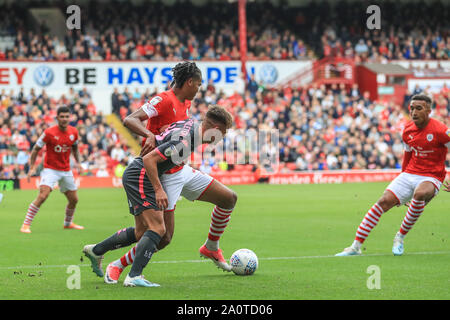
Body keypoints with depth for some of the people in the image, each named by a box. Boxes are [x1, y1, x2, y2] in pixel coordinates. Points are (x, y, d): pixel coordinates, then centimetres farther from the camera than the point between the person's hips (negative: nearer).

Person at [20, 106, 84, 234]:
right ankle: (26, 225, -18)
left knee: (74, 199, 10)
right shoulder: (49, 132, -15)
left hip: (66, 170, 5)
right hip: (50, 169, -5)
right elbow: (36, 149, -7)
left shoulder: (74, 132, -1)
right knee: (42, 195, -23)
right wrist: (32, 167, -12)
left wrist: (78, 162, 9)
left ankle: (68, 223, 36)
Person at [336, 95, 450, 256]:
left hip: (431, 178, -5)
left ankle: (400, 238, -19)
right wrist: (402, 177, 24)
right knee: (384, 201, -12)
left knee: (419, 194, -38)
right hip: (409, 174, 5)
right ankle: (356, 246, -10)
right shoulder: (407, 130, 5)